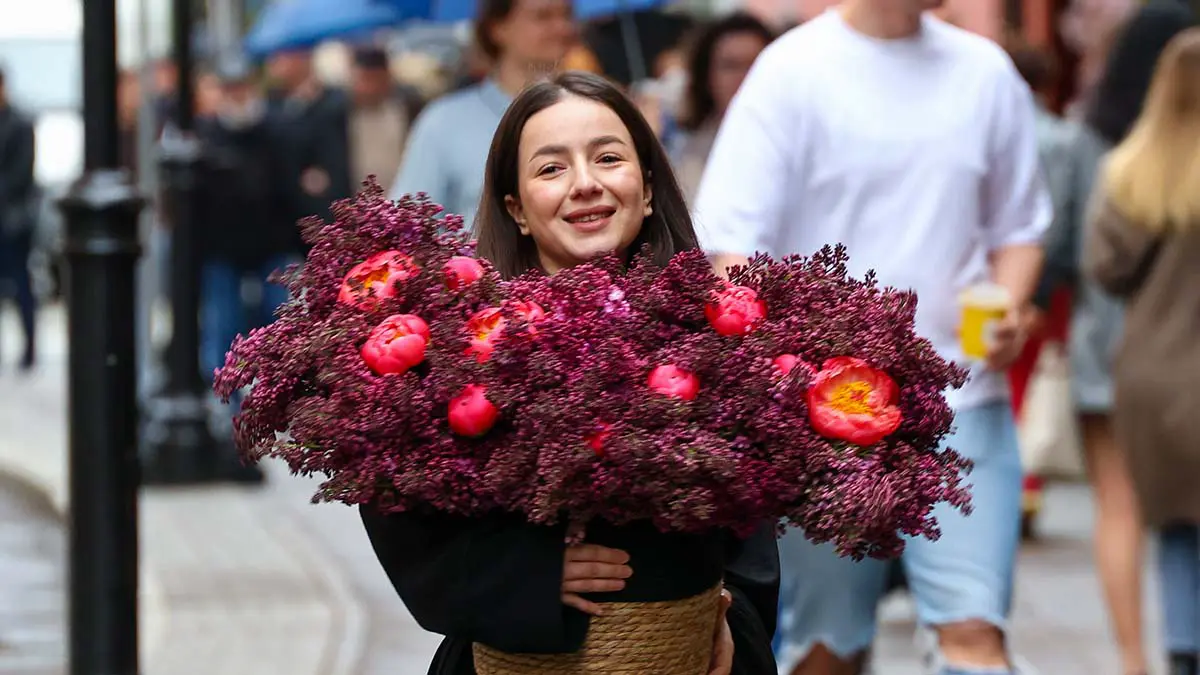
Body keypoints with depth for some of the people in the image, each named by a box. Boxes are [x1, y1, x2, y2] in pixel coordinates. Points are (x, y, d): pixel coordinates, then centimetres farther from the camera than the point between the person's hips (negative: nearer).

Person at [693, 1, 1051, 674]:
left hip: (961, 398, 2)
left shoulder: (986, 72, 7)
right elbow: (732, 239, -8)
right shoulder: (794, 70, -4)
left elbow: (1018, 225, 18)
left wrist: (1009, 310, -4)